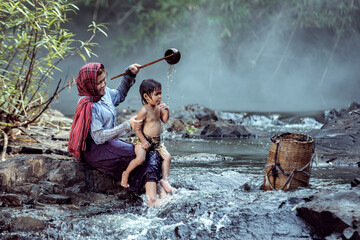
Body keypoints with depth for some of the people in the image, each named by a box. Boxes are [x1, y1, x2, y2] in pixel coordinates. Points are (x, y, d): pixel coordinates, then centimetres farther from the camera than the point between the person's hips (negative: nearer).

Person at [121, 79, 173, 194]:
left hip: (156, 141, 8)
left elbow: (164, 120, 12)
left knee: (167, 157, -2)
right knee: (140, 159, -27)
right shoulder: (144, 111, -18)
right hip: (143, 140, -8)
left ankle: (165, 179, 3)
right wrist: (143, 141, -20)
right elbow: (137, 127, -16)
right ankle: (126, 174, -3)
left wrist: (166, 110, -7)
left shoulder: (158, 107, 5)